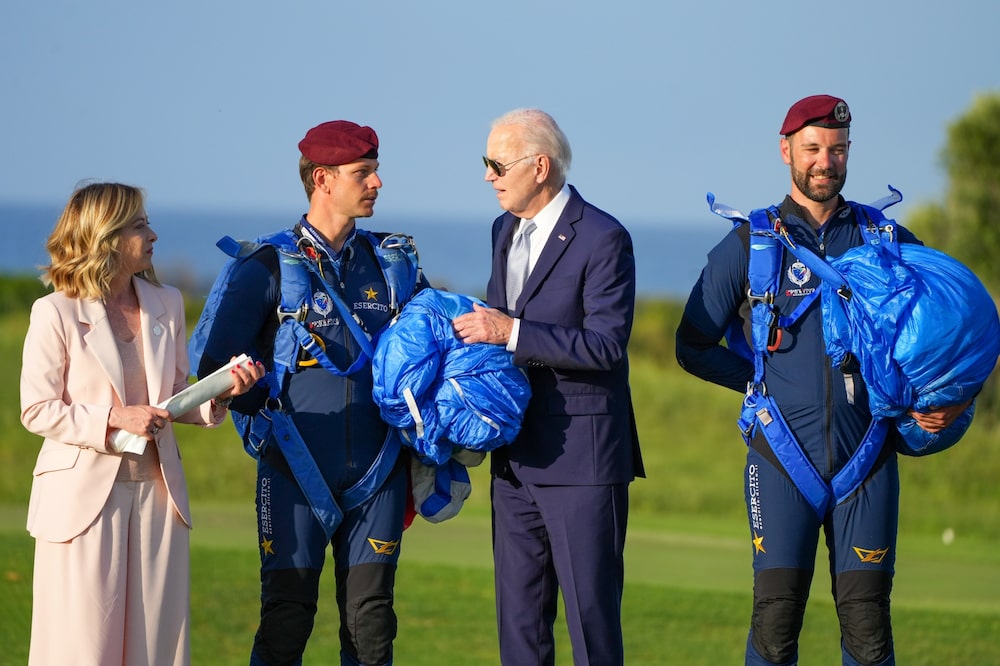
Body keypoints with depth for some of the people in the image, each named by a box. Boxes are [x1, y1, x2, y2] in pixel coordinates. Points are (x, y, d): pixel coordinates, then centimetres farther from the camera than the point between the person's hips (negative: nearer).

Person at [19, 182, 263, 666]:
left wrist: (220, 391, -6)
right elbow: (37, 410, -7)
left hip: (156, 493, 5)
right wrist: (114, 419, -18)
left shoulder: (166, 305, 8)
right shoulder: (57, 313, -7)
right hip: (85, 494, -5)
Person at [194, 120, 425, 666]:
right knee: (286, 620, -4)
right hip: (297, 476, -3)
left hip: (376, 475, 3)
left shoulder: (391, 264, 9)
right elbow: (217, 370, -1)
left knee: (370, 618, 3)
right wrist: (273, 414, 0)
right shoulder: (268, 269, -2)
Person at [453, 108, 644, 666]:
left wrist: (512, 334, -23)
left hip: (582, 455, -8)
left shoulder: (603, 239, -12)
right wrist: (480, 328, 5)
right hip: (516, 458, 8)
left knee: (592, 612, -4)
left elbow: (607, 343, -20)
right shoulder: (505, 230, 13)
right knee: (519, 615, 10)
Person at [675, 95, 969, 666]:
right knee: (776, 619, -7)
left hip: (867, 459, 1)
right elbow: (694, 347, 13)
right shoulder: (749, 245, 7)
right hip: (784, 460, -1)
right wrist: (766, 384, 3)